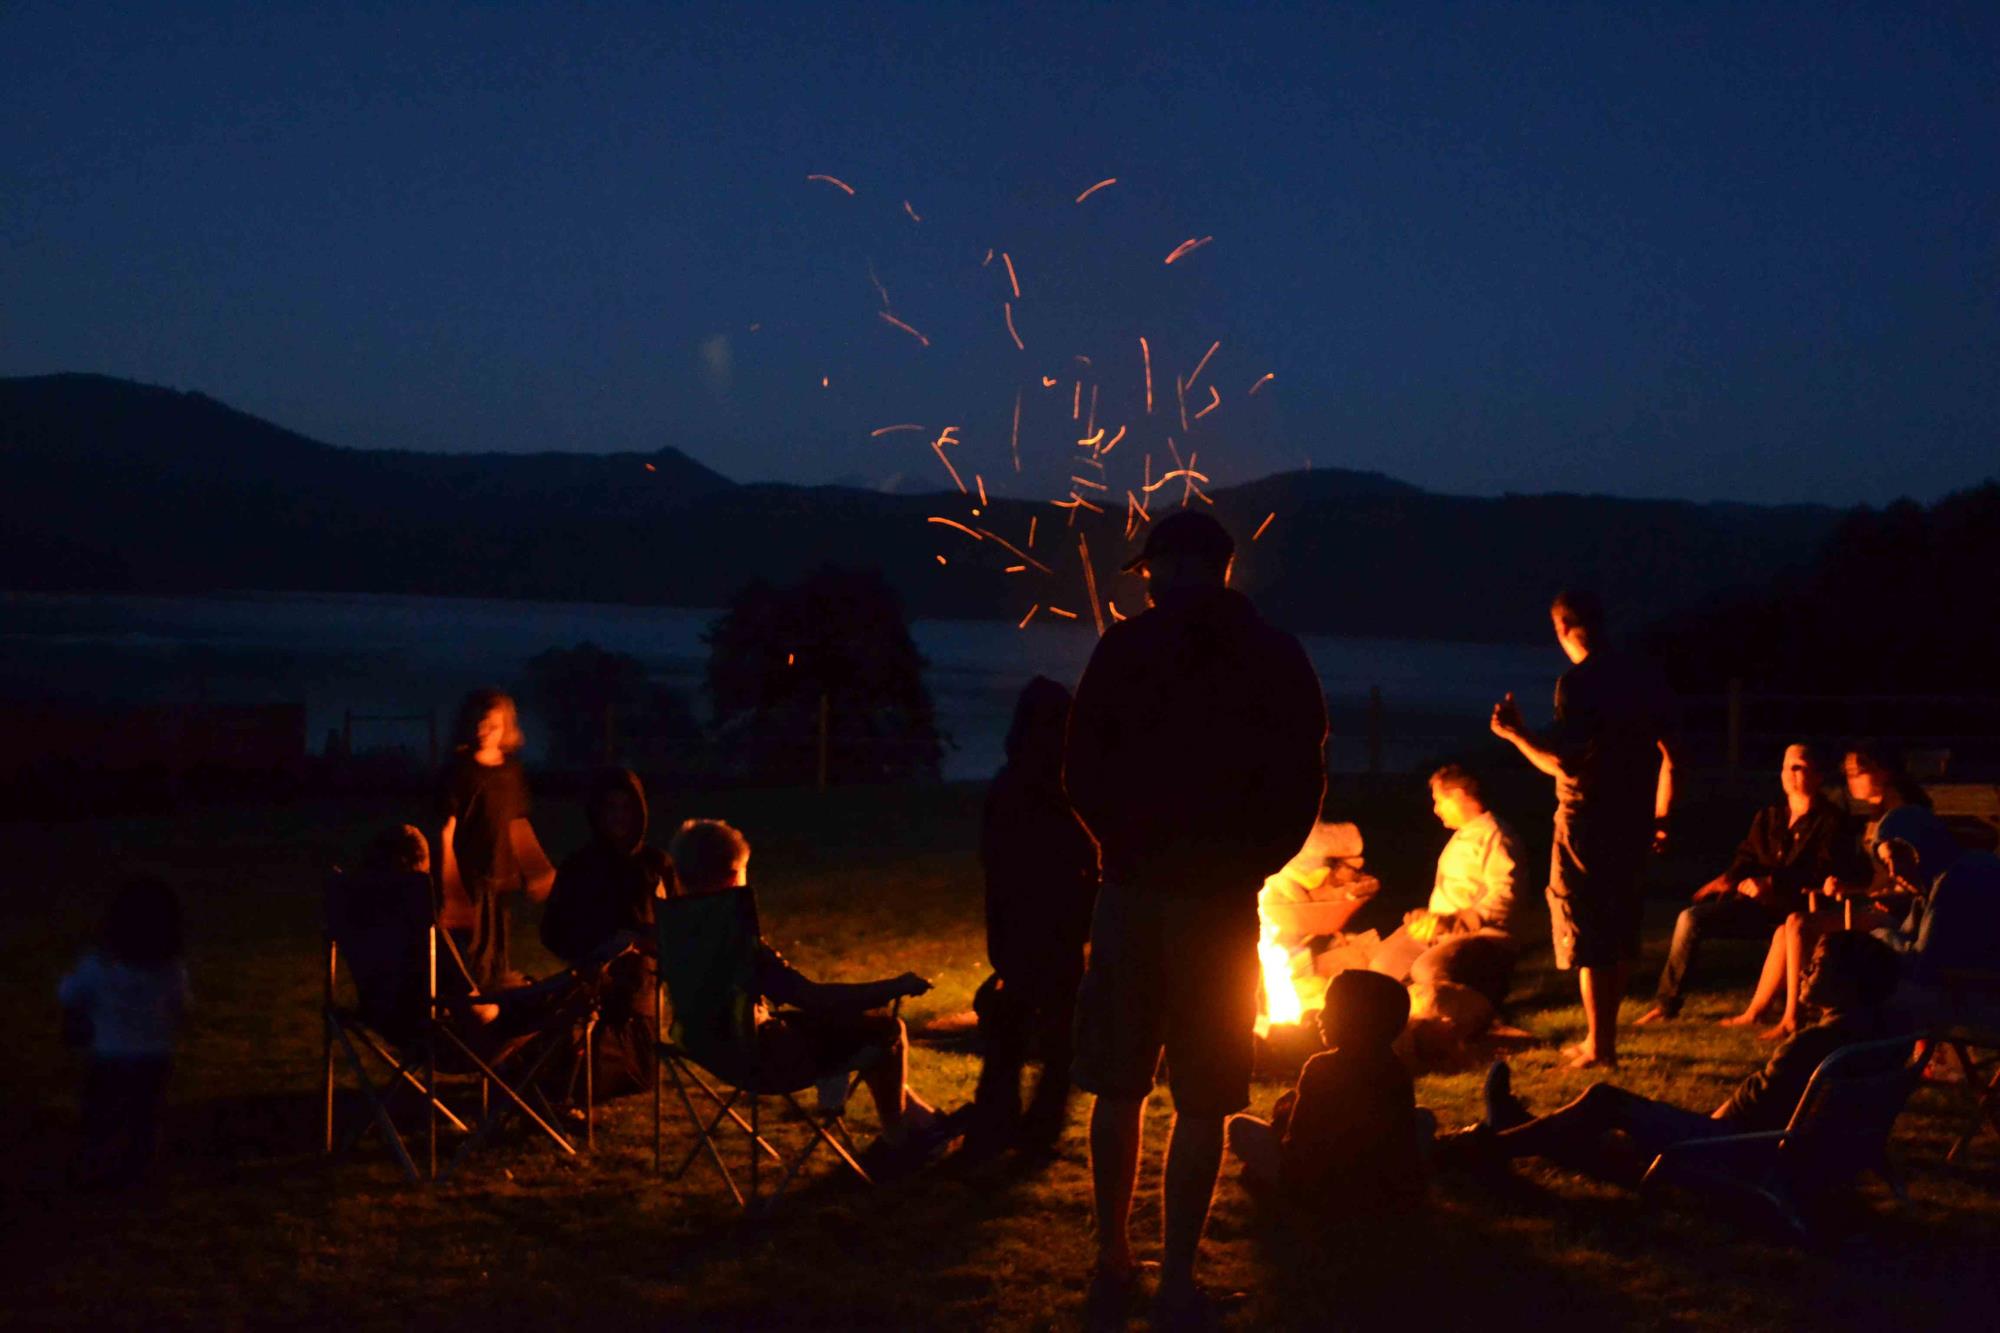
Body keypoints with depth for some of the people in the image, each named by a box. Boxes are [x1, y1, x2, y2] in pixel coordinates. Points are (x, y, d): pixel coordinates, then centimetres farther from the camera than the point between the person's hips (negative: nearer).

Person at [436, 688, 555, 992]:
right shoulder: (460, 770, -8)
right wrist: (447, 882, -11)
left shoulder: (512, 770, 8)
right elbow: (447, 828, -8)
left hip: (502, 873, 5)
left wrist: (536, 873, 13)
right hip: (469, 873, -5)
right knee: (472, 947, -3)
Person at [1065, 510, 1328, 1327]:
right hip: (1223, 901, 0)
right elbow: (1304, 782, -1)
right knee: (1202, 1103, 4)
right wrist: (1253, 860, 10)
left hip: (1133, 891, 0)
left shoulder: (1125, 648, -3)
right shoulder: (1278, 659, 1)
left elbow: (1081, 771, -2)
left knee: (1118, 1091, 12)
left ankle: (1113, 1261, 20)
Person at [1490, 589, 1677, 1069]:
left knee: (1587, 937, 2)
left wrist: (1516, 733, -9)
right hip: (1632, 819, 7)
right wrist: (1660, 815, 18)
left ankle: (1598, 1046, 5)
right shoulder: (1645, 677, 6)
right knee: (1620, 931, 15)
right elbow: (1668, 754, 9)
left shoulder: (1578, 682, -16)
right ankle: (1604, 1039, 22)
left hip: (1586, 819, -7)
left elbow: (1566, 763, -21)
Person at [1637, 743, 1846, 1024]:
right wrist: (1729, 878, -7)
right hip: (1757, 905, 5)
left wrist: (1772, 883, -20)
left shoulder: (1828, 820, 0)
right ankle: (1666, 1003, -9)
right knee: (1691, 917, -13)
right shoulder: (1768, 817, 19)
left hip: (1798, 908, -5)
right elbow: (1746, 857, 17)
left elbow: (1824, 871, -12)